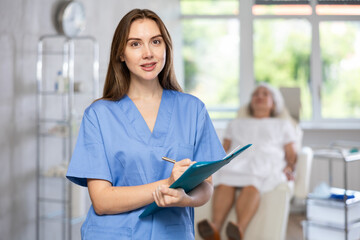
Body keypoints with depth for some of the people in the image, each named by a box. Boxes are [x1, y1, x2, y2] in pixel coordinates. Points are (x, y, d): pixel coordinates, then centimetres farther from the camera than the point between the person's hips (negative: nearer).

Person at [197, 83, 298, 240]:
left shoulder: (283, 125, 31)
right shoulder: (236, 123, 36)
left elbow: (291, 154, 20)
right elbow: (224, 149, 24)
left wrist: (290, 168, -3)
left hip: (267, 165, -1)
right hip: (236, 161, 2)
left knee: (251, 185, -40)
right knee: (224, 182, -37)